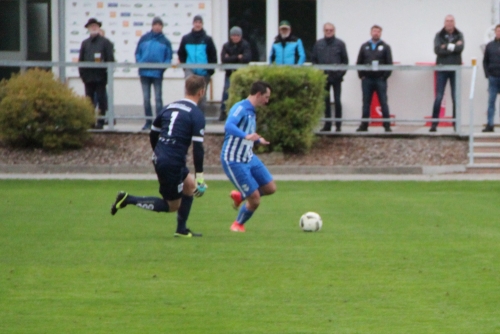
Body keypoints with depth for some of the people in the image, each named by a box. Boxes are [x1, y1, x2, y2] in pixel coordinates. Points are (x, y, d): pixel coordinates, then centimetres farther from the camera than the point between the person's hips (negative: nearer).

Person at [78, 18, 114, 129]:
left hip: (100, 77, -3)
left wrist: (108, 73, -9)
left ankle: (100, 122, 4)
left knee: (101, 100, 0)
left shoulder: (105, 42, 3)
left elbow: (110, 59, -1)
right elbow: (81, 59, 12)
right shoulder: (85, 43, 14)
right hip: (88, 77, 3)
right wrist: (82, 74, 2)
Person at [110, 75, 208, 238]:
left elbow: (153, 133, 20)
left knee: (190, 186, 25)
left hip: (160, 158, 8)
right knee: (172, 205, 5)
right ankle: (128, 200, -6)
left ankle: (182, 230, 25)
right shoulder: (197, 115, -10)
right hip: (173, 163, -8)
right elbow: (197, 147, -16)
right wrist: (200, 176, -14)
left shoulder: (169, 107, 12)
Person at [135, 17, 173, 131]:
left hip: (158, 73, -2)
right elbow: (137, 53, 7)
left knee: (158, 98, -1)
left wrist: (163, 66, -14)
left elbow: (168, 58, 1)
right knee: (146, 98, 7)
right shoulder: (144, 38, 5)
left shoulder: (165, 41, 1)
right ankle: (148, 121, 14)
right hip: (144, 73, 2)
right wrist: (139, 63, -9)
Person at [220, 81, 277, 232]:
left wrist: (258, 140, 33)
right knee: (255, 200, -5)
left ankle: (239, 196, 29)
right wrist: (246, 136, -49)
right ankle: (238, 224, 22)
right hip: (234, 162, -9)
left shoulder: (251, 111, 11)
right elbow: (228, 126, -37)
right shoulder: (240, 108, -18)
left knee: (270, 188, 8)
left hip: (249, 158, 9)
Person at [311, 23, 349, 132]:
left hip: (336, 77, -2)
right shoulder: (318, 44, 7)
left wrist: (341, 73, -8)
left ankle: (338, 125, 3)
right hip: (323, 77, 2)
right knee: (325, 101, 5)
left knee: (337, 101, -3)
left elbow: (345, 60, 3)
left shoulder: (340, 44, 1)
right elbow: (314, 59, 10)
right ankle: (327, 125, 10)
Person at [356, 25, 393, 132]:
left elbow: (389, 63, 0)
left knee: (383, 103, -1)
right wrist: (361, 75, 1)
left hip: (380, 79, -2)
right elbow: (359, 62, 11)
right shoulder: (364, 47, 10)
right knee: (366, 103, 5)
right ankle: (364, 125, 9)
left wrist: (385, 76, -7)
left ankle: (387, 125, 1)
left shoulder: (385, 47, 3)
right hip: (367, 79, 2)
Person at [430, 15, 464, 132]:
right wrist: (454, 47, -12)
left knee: (456, 98, 2)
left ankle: (456, 123, 8)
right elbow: (437, 50, -11)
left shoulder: (459, 35, 7)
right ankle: (434, 123, -2)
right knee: (438, 97, -4)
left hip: (455, 69, 1)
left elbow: (460, 48, -11)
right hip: (442, 69, -1)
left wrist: (447, 47, -12)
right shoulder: (439, 36, 4)